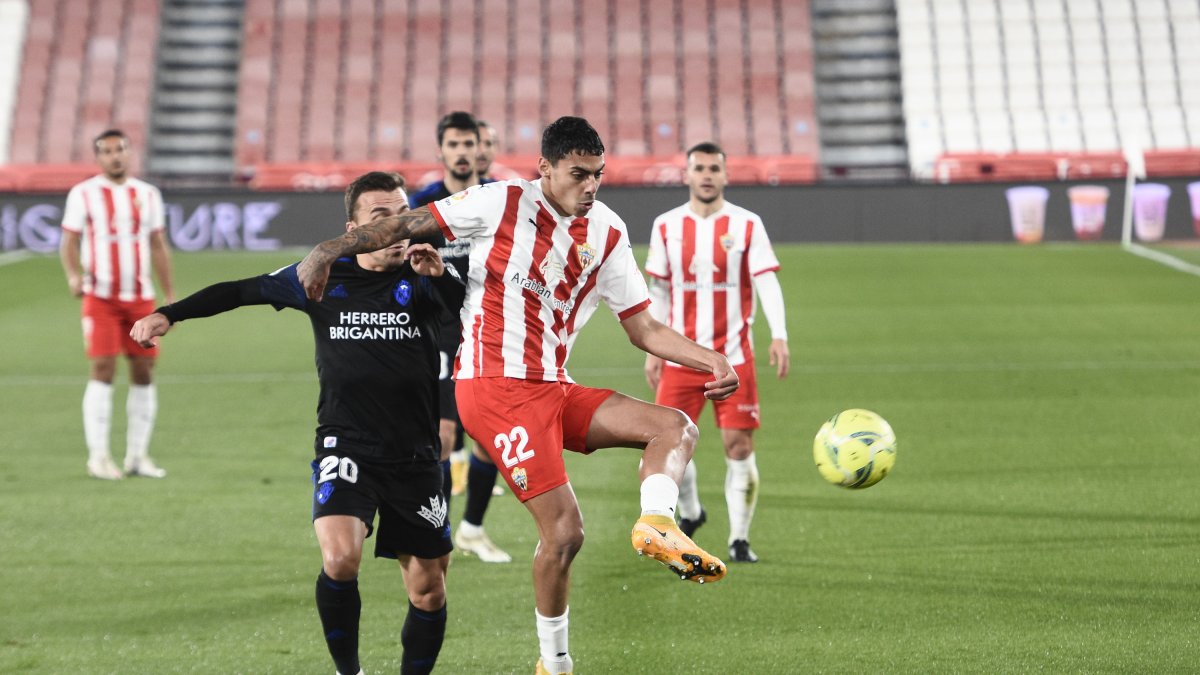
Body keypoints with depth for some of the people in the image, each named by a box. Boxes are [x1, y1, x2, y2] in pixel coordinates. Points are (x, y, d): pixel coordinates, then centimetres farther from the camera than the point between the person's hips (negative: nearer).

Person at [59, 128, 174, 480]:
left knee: (144, 372, 2)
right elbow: (68, 241, 0)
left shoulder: (148, 194, 11)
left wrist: (170, 296, 11)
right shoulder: (83, 194, 1)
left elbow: (158, 246, 15)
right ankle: (98, 456, -5)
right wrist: (73, 275, -19)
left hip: (141, 298, 4)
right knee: (102, 371, -9)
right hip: (100, 297, -4)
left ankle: (138, 455, 10)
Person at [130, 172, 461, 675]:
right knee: (340, 556, -25)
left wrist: (440, 275, -39)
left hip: (414, 458, 1)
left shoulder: (423, 277, -1)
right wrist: (169, 313, 12)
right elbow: (242, 290, 15)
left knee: (428, 589, 5)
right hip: (345, 447, -1)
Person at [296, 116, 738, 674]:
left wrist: (710, 360, -1)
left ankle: (656, 525, -27)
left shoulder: (608, 233, 9)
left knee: (676, 428, -5)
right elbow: (409, 224, -2)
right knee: (564, 530, -13)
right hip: (495, 386, -7)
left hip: (555, 388, 7)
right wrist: (331, 249, -12)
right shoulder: (503, 203, -6)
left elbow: (642, 329, 13)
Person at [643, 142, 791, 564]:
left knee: (739, 446, -5)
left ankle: (739, 540, 5)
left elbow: (766, 282, -9)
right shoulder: (667, 226, 6)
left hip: (733, 355, -2)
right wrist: (653, 349, 9)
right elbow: (658, 292, 12)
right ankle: (690, 512, 28)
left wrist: (779, 336, -23)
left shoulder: (746, 225, -2)